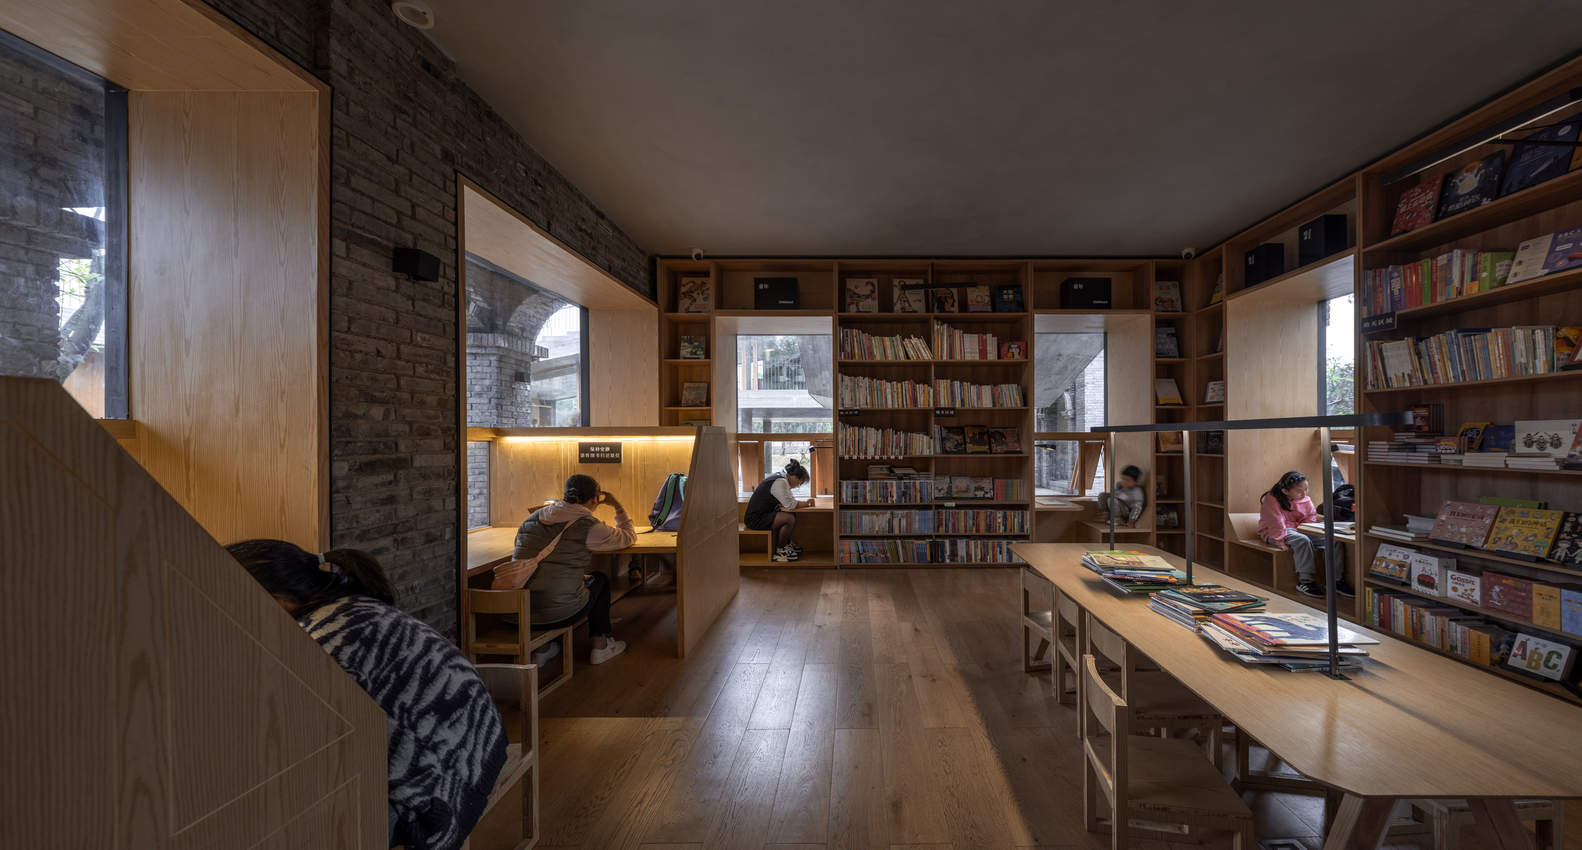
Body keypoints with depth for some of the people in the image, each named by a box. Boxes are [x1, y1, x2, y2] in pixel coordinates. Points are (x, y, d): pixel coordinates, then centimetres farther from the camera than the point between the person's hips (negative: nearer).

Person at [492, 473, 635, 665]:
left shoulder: (531, 519, 8)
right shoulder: (588, 527, -8)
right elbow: (629, 536, 7)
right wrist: (617, 506, 20)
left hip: (517, 613, 6)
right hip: (561, 614, -5)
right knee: (600, 579, 25)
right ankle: (600, 645, 32)